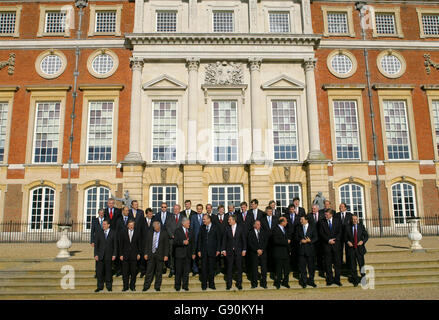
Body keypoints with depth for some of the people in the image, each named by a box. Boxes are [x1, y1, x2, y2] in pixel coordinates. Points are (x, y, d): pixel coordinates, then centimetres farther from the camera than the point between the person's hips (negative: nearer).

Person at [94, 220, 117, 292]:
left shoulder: (113, 233, 3)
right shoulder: (99, 233, 7)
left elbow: (115, 245, 2)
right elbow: (96, 245, 6)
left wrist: (114, 255, -5)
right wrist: (96, 254, -3)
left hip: (109, 255, -1)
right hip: (100, 255, 1)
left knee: (108, 271, 3)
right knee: (99, 271, 2)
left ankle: (109, 286, 15)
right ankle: (100, 286, 13)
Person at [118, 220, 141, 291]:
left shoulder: (137, 232, 5)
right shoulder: (123, 233, 4)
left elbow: (139, 244, 6)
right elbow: (121, 245, 4)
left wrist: (139, 253, 0)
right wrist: (121, 254, -2)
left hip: (134, 255, 0)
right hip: (125, 255, 0)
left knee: (133, 272, 4)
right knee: (125, 272, 2)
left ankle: (132, 286, 15)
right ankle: (125, 286, 12)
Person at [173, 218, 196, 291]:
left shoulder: (191, 231, 12)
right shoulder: (177, 231, -2)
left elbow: (193, 243, 13)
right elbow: (175, 242, -9)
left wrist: (193, 253, 7)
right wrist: (183, 242, -23)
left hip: (188, 254, 4)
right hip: (180, 254, -3)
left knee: (186, 271, 5)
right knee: (178, 271, 3)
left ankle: (185, 286, 15)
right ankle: (177, 286, 15)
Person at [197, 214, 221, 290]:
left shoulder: (215, 228, 2)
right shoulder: (202, 228, 8)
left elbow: (218, 239, 2)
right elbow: (199, 240, 8)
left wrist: (218, 250, -4)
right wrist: (199, 250, 2)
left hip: (212, 251, -2)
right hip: (203, 251, 2)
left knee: (211, 268, 4)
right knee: (204, 268, 2)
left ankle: (211, 284, 15)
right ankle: (204, 284, 12)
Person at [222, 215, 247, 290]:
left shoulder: (240, 228, 0)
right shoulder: (227, 229, 3)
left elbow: (244, 239, 2)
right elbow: (224, 240, 4)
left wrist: (244, 249, -3)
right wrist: (223, 250, -3)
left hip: (238, 251, -1)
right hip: (229, 251, 1)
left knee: (239, 268, 5)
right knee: (229, 268, 4)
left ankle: (239, 284, 16)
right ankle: (229, 284, 14)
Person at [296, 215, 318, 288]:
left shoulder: (312, 227, 2)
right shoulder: (299, 228, 9)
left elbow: (316, 238, -2)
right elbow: (296, 237, 9)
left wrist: (309, 240, -17)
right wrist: (300, 240, -11)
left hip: (310, 249, -1)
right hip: (301, 249, 2)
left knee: (311, 266, 5)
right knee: (302, 267, 3)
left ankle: (311, 281, 20)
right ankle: (304, 282, 14)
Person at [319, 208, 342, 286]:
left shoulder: (337, 221, 9)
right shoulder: (322, 222, 6)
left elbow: (340, 232, 4)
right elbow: (321, 233, 0)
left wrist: (334, 240, -9)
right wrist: (328, 240, -11)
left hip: (336, 244, 0)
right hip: (327, 245, 0)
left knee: (337, 262, 1)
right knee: (328, 263, 1)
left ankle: (337, 279, 8)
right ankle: (330, 280, 7)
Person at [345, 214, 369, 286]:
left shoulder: (361, 226, 4)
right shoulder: (348, 227, 4)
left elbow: (366, 236, 5)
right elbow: (345, 237, 9)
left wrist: (362, 241, -11)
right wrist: (348, 242, -9)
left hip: (359, 248, 0)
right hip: (351, 249, 1)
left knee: (362, 264, 1)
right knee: (353, 266, 4)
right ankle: (355, 281, 15)